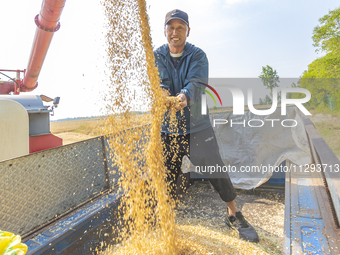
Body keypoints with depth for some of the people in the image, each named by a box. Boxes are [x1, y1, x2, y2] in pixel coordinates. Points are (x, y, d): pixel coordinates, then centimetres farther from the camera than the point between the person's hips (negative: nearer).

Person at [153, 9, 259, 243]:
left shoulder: (198, 56, -4)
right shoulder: (157, 57, 2)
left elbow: (196, 82, -22)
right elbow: (159, 81, -15)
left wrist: (185, 96, -45)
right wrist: (161, 92, -39)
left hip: (197, 126, -1)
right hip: (167, 128, 2)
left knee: (216, 171, -3)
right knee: (166, 179, 9)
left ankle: (234, 216, 21)